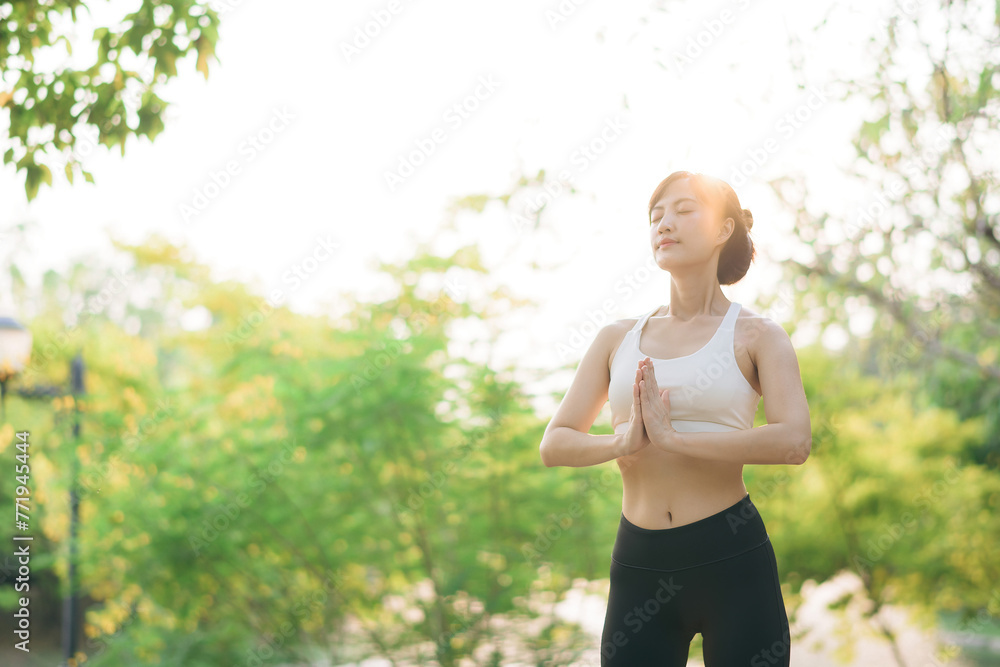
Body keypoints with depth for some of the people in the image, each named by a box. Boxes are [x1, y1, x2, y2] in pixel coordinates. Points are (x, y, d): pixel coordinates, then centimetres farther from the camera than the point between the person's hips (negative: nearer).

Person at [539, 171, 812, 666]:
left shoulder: (756, 336, 2)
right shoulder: (617, 339, 11)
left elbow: (794, 442, -14)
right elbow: (554, 445, 7)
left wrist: (670, 437, -16)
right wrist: (624, 442, -13)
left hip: (732, 558, -3)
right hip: (639, 566, 3)